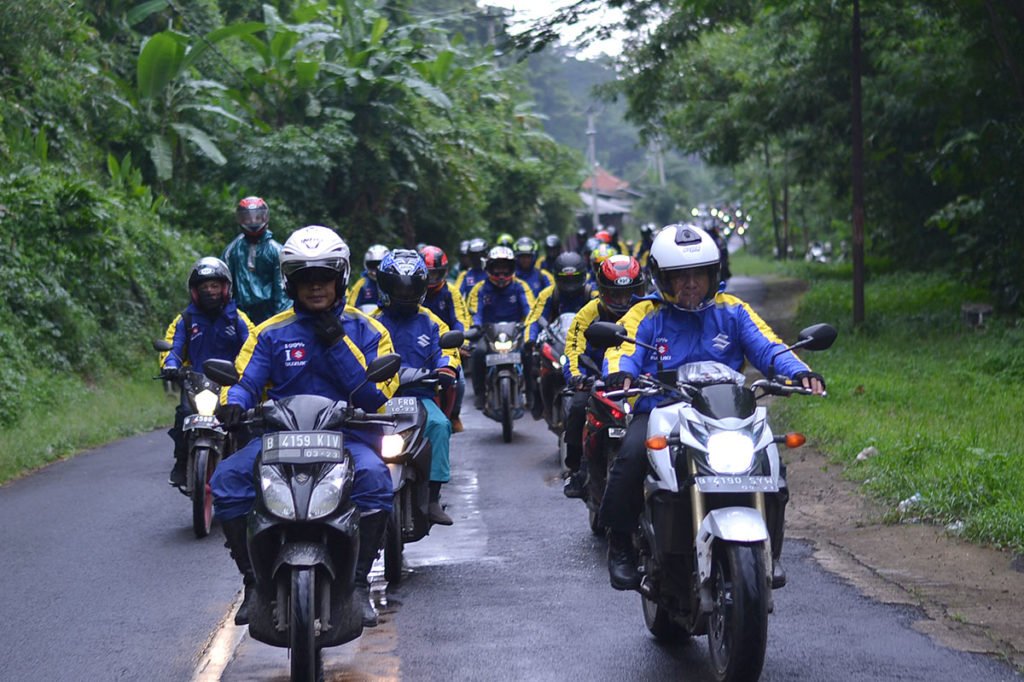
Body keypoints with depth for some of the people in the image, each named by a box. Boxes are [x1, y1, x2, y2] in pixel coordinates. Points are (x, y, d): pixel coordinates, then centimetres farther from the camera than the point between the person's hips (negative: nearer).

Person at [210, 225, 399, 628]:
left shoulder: (366, 331, 9)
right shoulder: (271, 333, 14)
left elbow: (378, 396, -3)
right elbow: (245, 380, 3)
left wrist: (337, 344, -8)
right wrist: (232, 402, -21)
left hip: (348, 435, -1)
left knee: (375, 478, -36)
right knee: (227, 479, -27)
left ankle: (357, 583, -21)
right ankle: (254, 581, -14)